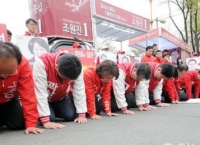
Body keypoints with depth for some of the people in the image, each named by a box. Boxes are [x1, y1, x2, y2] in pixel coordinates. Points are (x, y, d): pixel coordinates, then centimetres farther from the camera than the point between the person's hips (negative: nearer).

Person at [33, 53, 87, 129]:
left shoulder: (76, 67, -27)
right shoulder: (42, 63, -39)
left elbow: (79, 91, -21)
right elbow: (40, 93, -38)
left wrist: (81, 114, -19)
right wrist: (46, 120, -38)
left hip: (61, 98, 4)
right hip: (43, 98, -3)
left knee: (71, 116, -13)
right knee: (51, 118, -24)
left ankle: (54, 110, 17)